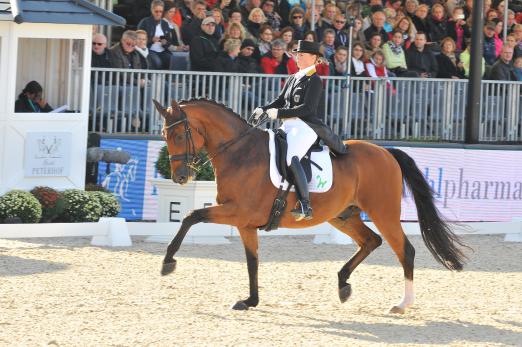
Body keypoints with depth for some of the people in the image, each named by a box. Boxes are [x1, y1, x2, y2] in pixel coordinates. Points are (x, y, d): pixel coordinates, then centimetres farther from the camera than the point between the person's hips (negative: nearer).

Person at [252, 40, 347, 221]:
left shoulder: (314, 81, -6)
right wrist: (264, 109, 2)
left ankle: (305, 207, -34)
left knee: (292, 159, -32)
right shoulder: (293, 79, 19)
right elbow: (280, 100, 21)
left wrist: (279, 113, -17)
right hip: (289, 125, 10)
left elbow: (307, 108, -16)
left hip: (306, 127, -10)